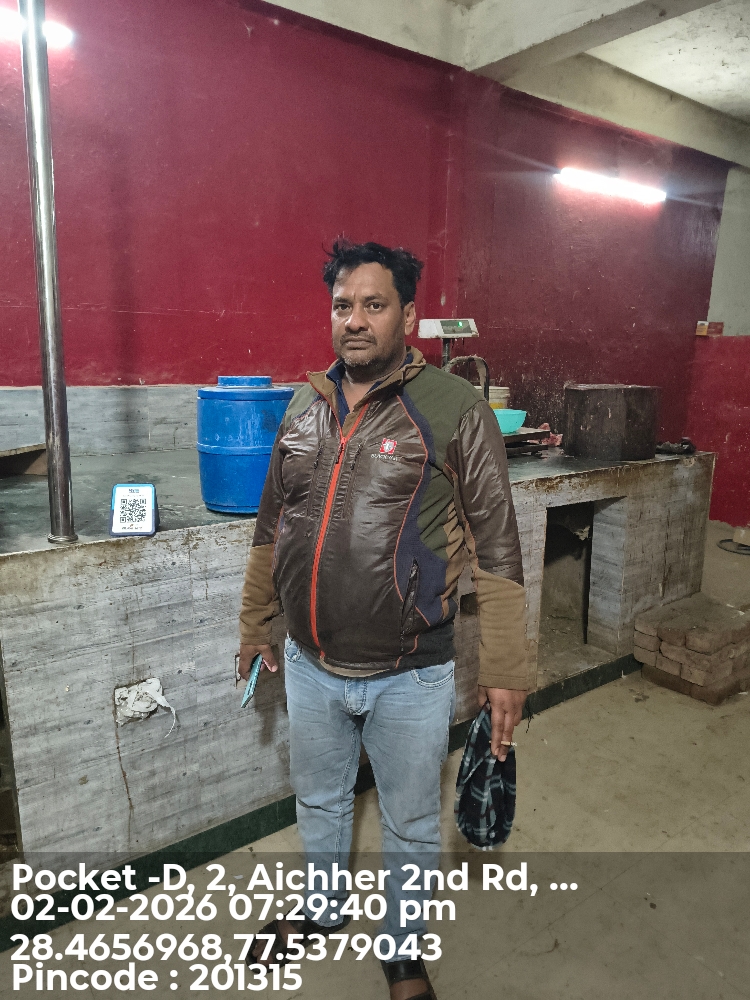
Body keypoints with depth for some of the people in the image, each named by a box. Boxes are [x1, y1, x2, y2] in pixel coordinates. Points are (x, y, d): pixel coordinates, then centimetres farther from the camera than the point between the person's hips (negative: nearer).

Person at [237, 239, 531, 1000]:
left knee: (410, 826, 18)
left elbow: (496, 547, -12)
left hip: (410, 678, -4)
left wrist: (504, 671, -12)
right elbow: (271, 526, 11)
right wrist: (255, 624, 16)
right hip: (309, 666, 5)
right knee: (318, 801, 27)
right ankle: (323, 907, 56)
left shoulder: (455, 410, -13)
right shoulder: (304, 408, 3)